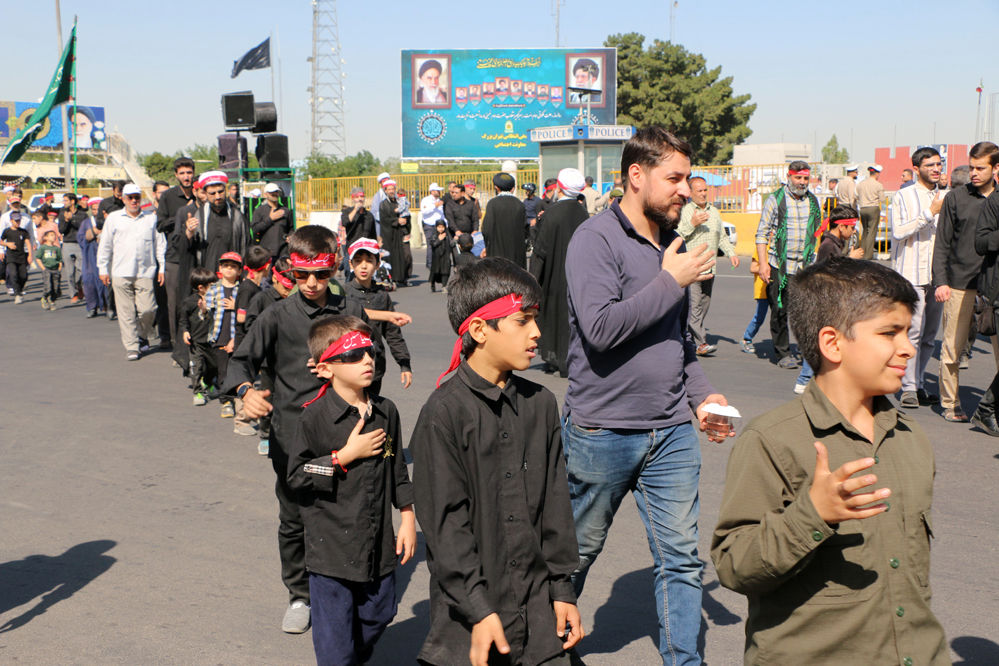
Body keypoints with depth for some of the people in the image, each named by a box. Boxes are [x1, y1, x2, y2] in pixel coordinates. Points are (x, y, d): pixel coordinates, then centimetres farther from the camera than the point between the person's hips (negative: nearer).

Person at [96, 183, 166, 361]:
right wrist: (103, 269, 9)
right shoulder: (113, 218, 10)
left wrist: (162, 267, 7)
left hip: (145, 272, 0)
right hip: (121, 273, 0)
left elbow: (160, 244, 12)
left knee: (147, 309, -7)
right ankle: (131, 346, 5)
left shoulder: (151, 218, 10)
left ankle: (142, 336, 20)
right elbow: (105, 245, 12)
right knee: (126, 312, -1)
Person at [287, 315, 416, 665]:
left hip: (378, 545, 5)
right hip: (331, 549, -5)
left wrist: (408, 519, 10)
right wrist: (346, 455, -17)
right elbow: (295, 475, -12)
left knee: (377, 616, 19)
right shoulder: (315, 418, -12)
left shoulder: (386, 411, 4)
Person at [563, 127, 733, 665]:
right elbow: (600, 328, -26)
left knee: (681, 559, 9)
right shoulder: (596, 240, -12)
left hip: (672, 431, 6)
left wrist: (701, 395, 8)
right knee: (577, 552, 12)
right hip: (602, 433, -6)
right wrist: (671, 282, -18)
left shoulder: (673, 243, 11)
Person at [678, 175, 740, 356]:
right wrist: (692, 224, -18)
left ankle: (692, 338, 17)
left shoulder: (714, 212, 18)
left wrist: (731, 253, 13)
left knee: (704, 306, 8)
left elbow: (722, 236, 26)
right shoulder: (683, 212, -2)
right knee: (693, 305, -14)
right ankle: (701, 343, -15)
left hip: (710, 268, 7)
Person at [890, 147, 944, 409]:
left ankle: (919, 385, 16)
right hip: (911, 274, -6)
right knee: (913, 332, -10)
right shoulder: (904, 196, -2)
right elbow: (899, 231, -14)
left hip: (937, 276, 6)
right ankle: (909, 388, -4)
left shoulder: (945, 198, 16)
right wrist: (930, 213, -15)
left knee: (929, 335, 7)